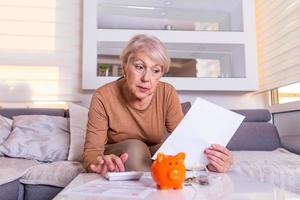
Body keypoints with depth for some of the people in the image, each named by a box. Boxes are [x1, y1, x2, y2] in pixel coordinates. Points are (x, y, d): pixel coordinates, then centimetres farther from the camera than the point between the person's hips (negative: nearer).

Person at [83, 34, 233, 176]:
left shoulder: (167, 94, -14)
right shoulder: (103, 97, -20)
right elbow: (91, 152, -20)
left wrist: (208, 161, -40)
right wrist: (101, 165, -45)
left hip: (152, 159, 2)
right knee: (135, 147, -33)